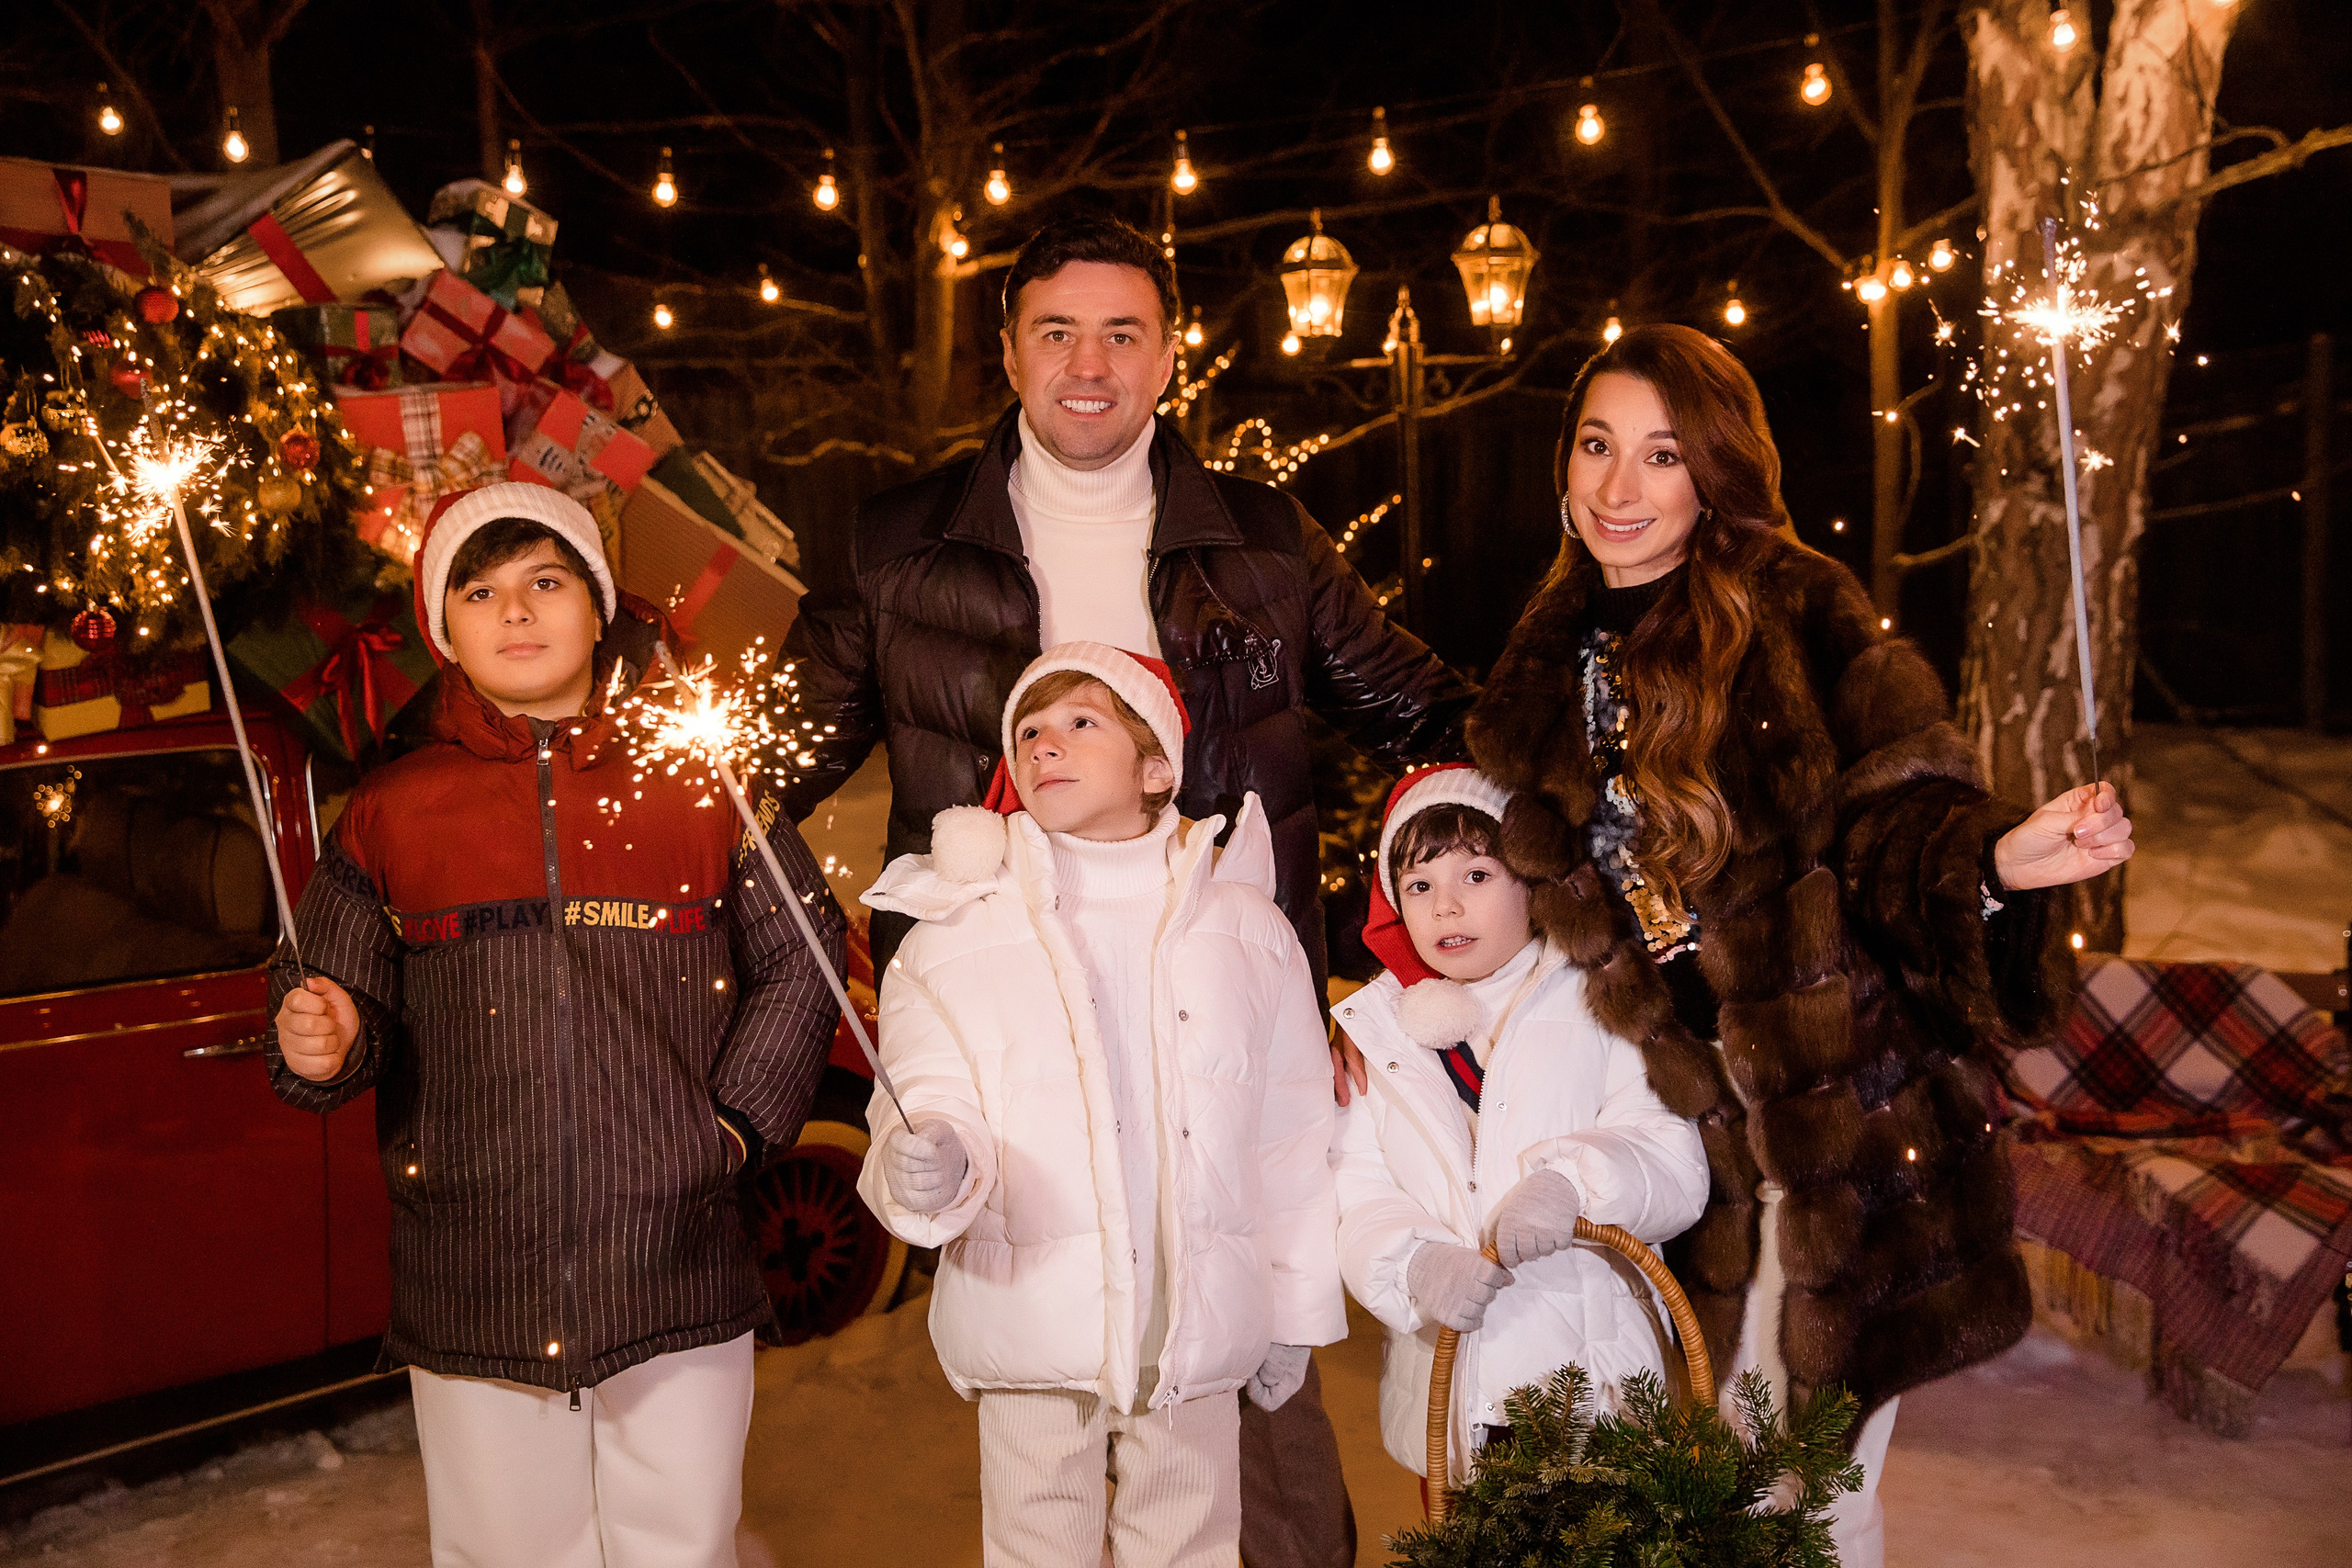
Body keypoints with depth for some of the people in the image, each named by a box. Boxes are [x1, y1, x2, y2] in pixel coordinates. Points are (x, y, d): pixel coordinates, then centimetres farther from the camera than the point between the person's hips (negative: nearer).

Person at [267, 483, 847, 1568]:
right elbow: (342, 1000, 6)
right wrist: (319, 1046, -16)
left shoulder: (698, 786, 4)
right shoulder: (391, 812, 5)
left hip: (676, 1272, 0)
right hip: (472, 1284, 1)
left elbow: (803, 951, 8)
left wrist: (745, 1115, 0)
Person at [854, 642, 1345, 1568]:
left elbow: (1292, 1133, 10)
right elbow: (932, 1102, -4)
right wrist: (926, 1166, -27)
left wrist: (1295, 1314, 11)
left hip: (1201, 1327, 1)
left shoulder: (1245, 925, 6)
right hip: (1033, 1320, -1)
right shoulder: (957, 934, 2)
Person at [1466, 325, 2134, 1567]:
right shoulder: (1555, 660, 9)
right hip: (1682, 1131, 5)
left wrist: (1996, 858, -35)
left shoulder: (1797, 617, -7)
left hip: (1836, 1126, -5)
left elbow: (1891, 819, -14)